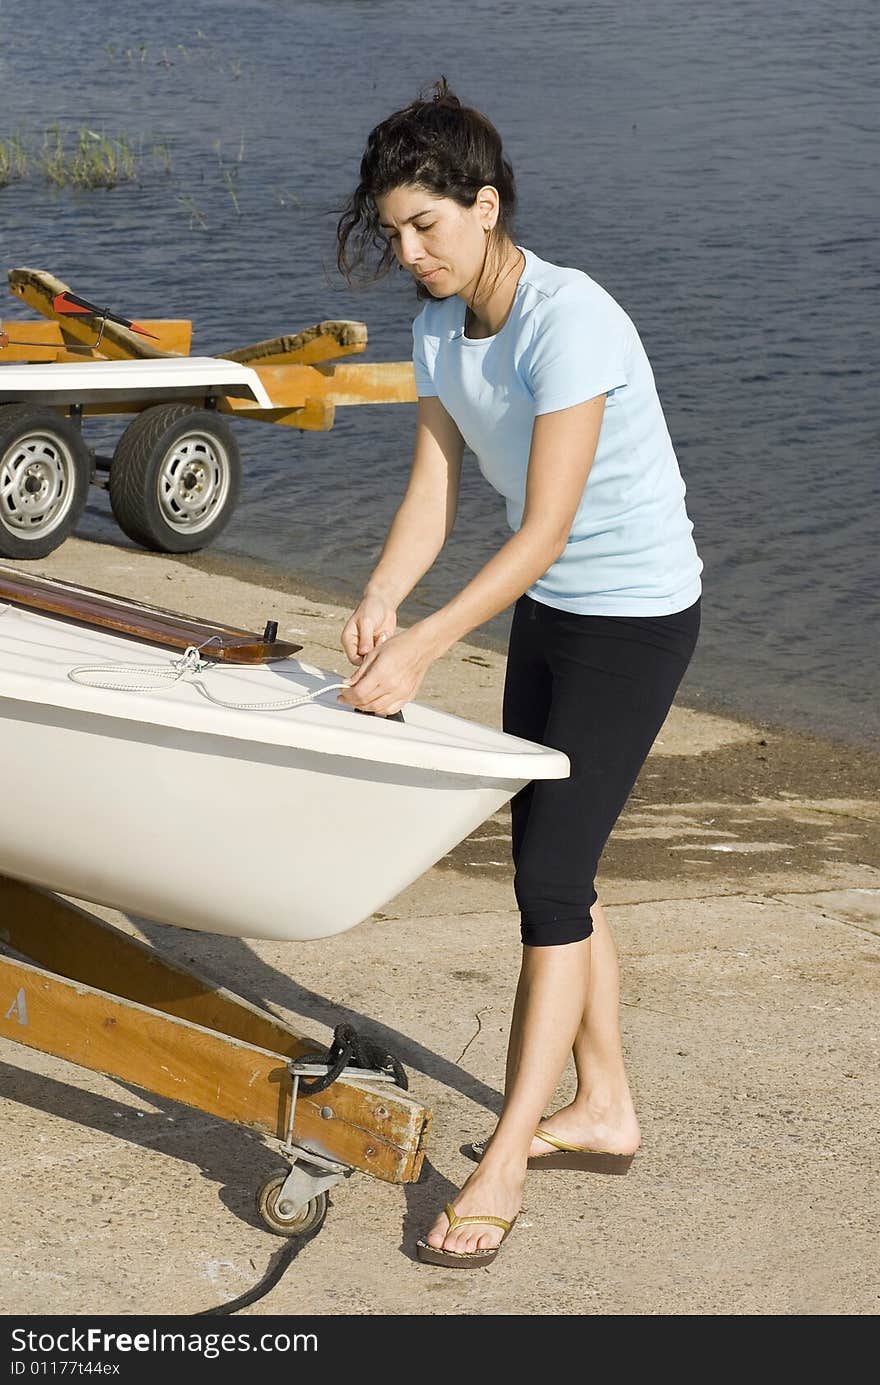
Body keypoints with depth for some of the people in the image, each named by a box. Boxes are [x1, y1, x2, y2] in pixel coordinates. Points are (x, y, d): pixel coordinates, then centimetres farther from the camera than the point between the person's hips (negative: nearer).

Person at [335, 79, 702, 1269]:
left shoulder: (569, 322, -26)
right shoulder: (439, 326, 0)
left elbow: (545, 530, -29)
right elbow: (434, 491, -2)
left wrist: (425, 646, -34)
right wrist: (381, 599, -21)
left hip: (637, 615, -9)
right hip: (547, 611, 9)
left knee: (552, 876, -10)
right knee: (549, 868, 13)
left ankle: (505, 1164, -3)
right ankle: (604, 1109, 28)